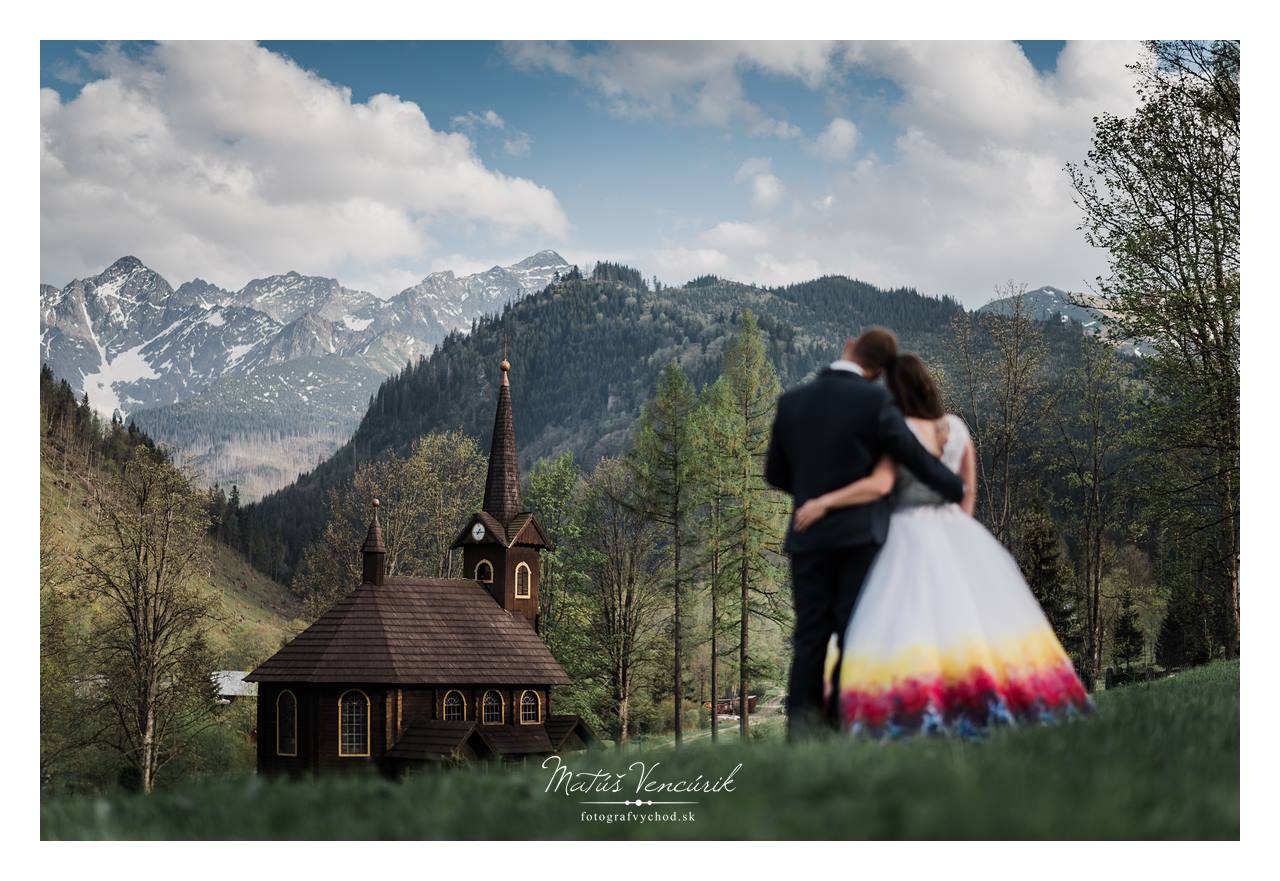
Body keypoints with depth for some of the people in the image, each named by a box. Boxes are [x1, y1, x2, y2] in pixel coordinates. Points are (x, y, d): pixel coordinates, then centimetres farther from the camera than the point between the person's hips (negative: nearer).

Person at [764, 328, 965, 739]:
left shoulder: (792, 401, 2)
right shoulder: (874, 400, -10)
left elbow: (775, 473, 10)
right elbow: (916, 457, -4)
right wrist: (957, 490, 14)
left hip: (808, 536, 3)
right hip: (860, 533, -3)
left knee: (810, 636, 7)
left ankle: (802, 728, 2)